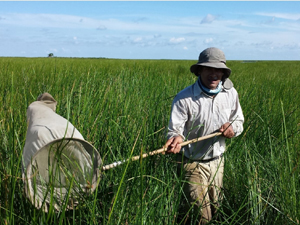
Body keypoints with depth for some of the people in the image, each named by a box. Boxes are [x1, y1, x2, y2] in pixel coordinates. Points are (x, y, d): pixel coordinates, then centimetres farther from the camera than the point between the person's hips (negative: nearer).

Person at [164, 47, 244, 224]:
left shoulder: (231, 94, -2)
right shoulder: (184, 98, -18)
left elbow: (239, 121, 10)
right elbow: (175, 129, -21)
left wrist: (233, 127, -13)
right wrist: (177, 138, -44)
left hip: (217, 161, 6)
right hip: (193, 163, -5)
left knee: (214, 207, 21)